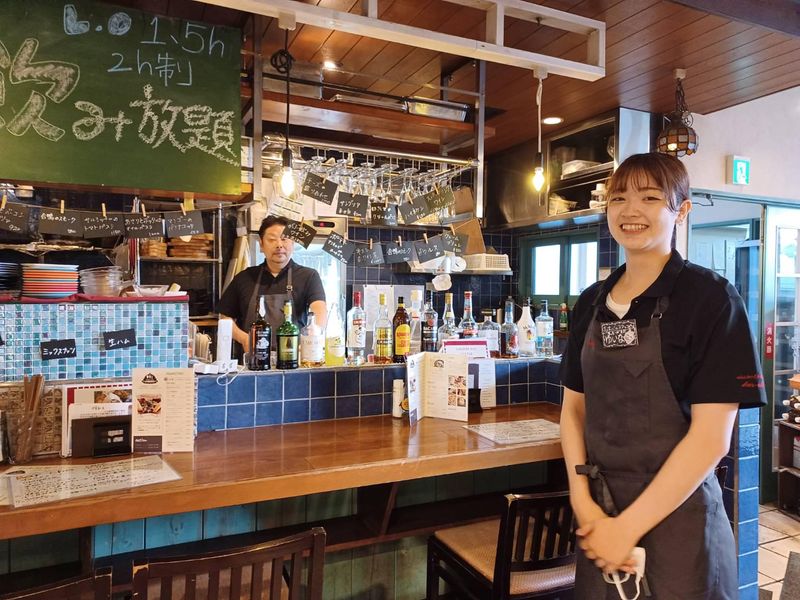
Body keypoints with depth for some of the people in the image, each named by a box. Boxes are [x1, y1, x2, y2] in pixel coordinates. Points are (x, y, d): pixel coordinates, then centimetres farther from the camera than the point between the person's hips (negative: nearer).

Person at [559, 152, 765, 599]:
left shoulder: (710, 297, -10)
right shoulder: (592, 302, 4)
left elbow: (712, 437, -15)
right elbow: (574, 408, 7)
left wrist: (628, 527, -15)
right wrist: (583, 502, -6)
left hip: (678, 514, -4)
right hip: (599, 513, 5)